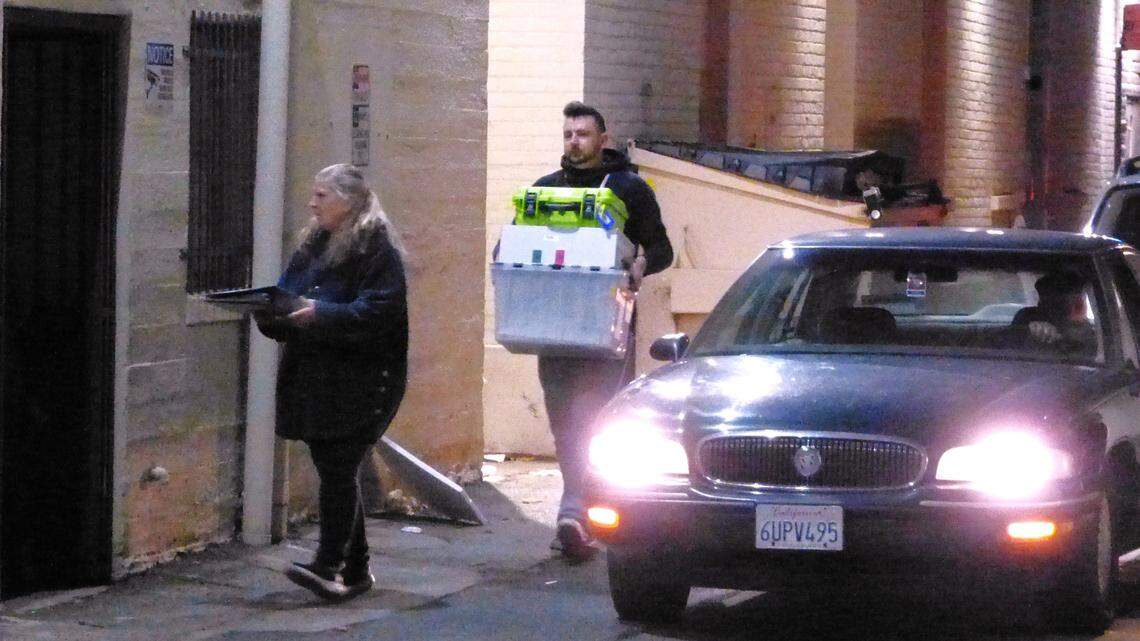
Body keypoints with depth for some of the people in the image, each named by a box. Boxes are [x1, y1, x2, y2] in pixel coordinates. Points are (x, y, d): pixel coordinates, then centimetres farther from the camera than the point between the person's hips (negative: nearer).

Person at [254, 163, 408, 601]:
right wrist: (268, 309, -3)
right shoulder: (313, 243, 18)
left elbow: (380, 310, -19)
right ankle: (355, 570, 16)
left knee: (338, 469, -12)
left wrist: (321, 314, -27)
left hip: (357, 380, -8)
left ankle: (328, 566, -15)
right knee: (334, 471, 10)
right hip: (313, 377, 8)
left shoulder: (376, 246, -9)